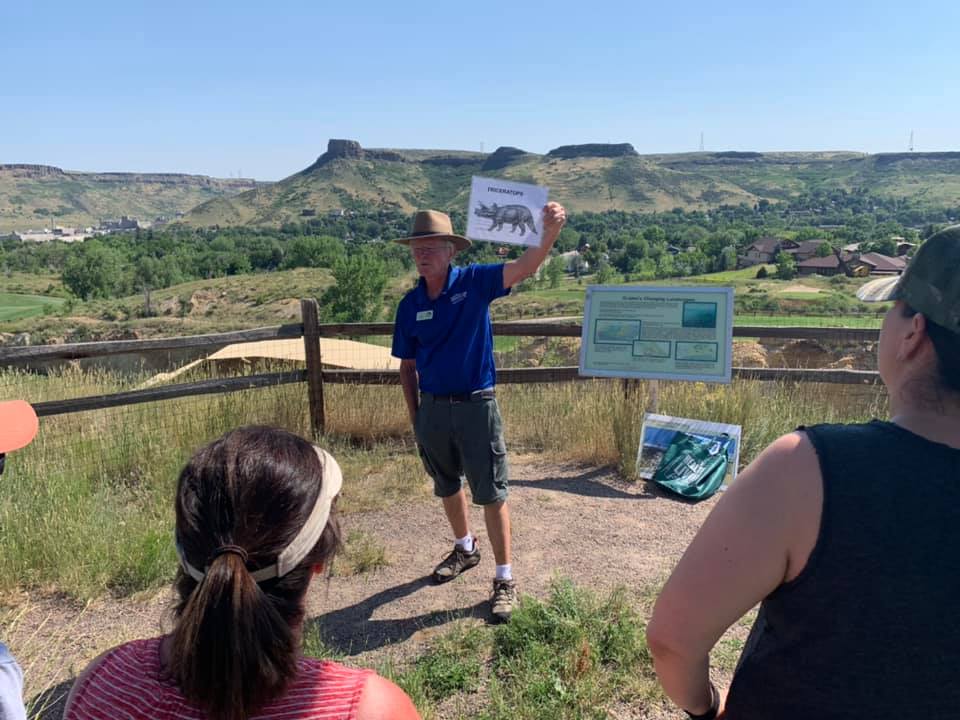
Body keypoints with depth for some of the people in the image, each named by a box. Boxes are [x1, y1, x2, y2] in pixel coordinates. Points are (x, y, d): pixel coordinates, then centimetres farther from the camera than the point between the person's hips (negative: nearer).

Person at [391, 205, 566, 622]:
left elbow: (525, 266, -25)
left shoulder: (474, 283, -9)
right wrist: (414, 418, 6)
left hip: (476, 406, -4)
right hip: (433, 409, 4)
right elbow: (407, 367, 8)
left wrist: (550, 232, -45)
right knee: (447, 488, 21)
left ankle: (505, 579, 15)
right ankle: (465, 549, 46)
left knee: (491, 495, 2)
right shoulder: (410, 304, 1)